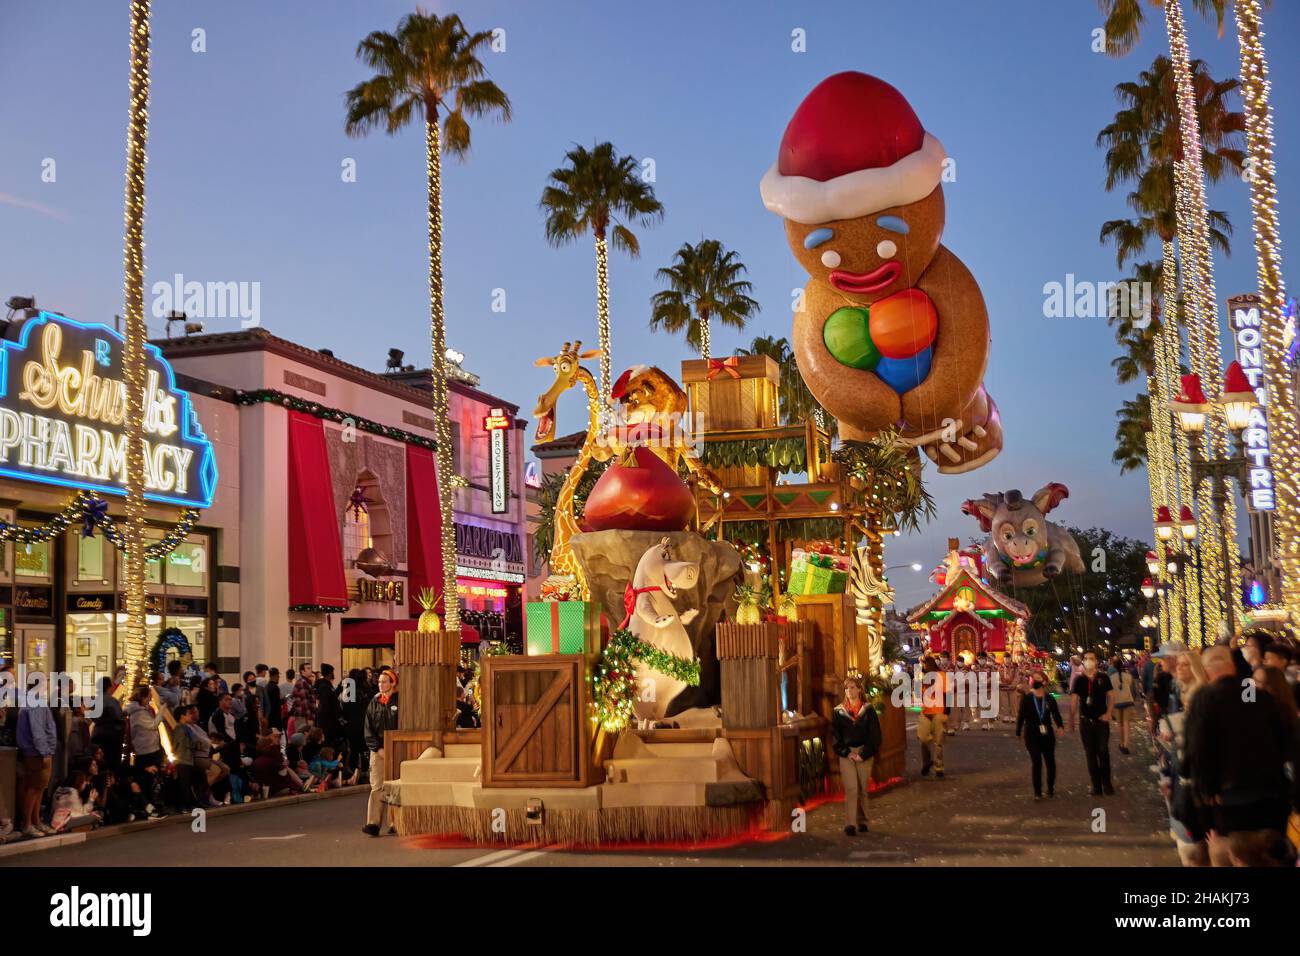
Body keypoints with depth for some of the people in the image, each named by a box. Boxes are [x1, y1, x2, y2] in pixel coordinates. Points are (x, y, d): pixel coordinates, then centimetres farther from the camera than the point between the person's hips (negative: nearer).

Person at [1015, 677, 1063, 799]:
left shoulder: (1050, 699, 4)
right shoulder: (1026, 699, -3)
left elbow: (1056, 714, 5)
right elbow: (1021, 716, -1)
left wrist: (1060, 726, -13)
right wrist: (1018, 733, -1)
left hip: (1047, 734, 3)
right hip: (1032, 735, -3)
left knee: (1050, 761, 9)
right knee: (1036, 761, -11)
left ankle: (1051, 788, 30)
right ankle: (1037, 792, -5)